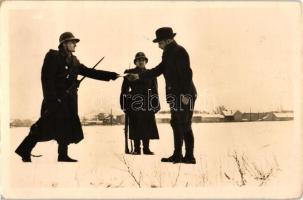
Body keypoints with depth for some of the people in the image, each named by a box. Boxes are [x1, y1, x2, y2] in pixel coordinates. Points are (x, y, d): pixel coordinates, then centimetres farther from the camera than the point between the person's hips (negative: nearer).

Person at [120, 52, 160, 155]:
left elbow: (154, 90, 9)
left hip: (147, 104, 2)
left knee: (147, 126, 1)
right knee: (135, 126, -2)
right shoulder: (129, 73, 8)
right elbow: (124, 89, 4)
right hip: (134, 102, -1)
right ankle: (136, 148, 6)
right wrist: (124, 104, -5)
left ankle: (146, 148, 10)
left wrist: (156, 104, 1)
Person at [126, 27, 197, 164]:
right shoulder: (169, 54, 17)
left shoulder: (179, 51, -12)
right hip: (175, 95, 10)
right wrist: (139, 76, 11)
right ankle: (177, 155, 22)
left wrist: (185, 94, -23)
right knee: (176, 124, 13)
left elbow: (186, 73, -19)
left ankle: (189, 157, 3)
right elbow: (159, 70, 17)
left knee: (184, 126, -6)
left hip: (184, 95, -10)